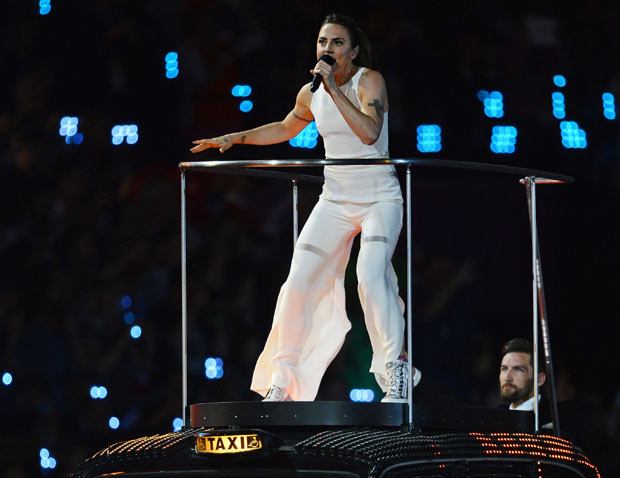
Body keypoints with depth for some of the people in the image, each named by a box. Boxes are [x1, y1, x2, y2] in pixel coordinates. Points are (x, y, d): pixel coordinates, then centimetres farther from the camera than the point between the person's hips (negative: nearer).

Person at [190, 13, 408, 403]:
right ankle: (281, 384, 5)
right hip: (336, 202, 6)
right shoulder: (311, 94, 4)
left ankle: (396, 378, -22)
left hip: (380, 198, -5)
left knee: (371, 275, -28)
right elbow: (286, 128, 26)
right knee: (299, 283, -5)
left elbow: (369, 132, -30)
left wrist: (333, 88, -30)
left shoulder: (369, 80, -13)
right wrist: (235, 138, 19)